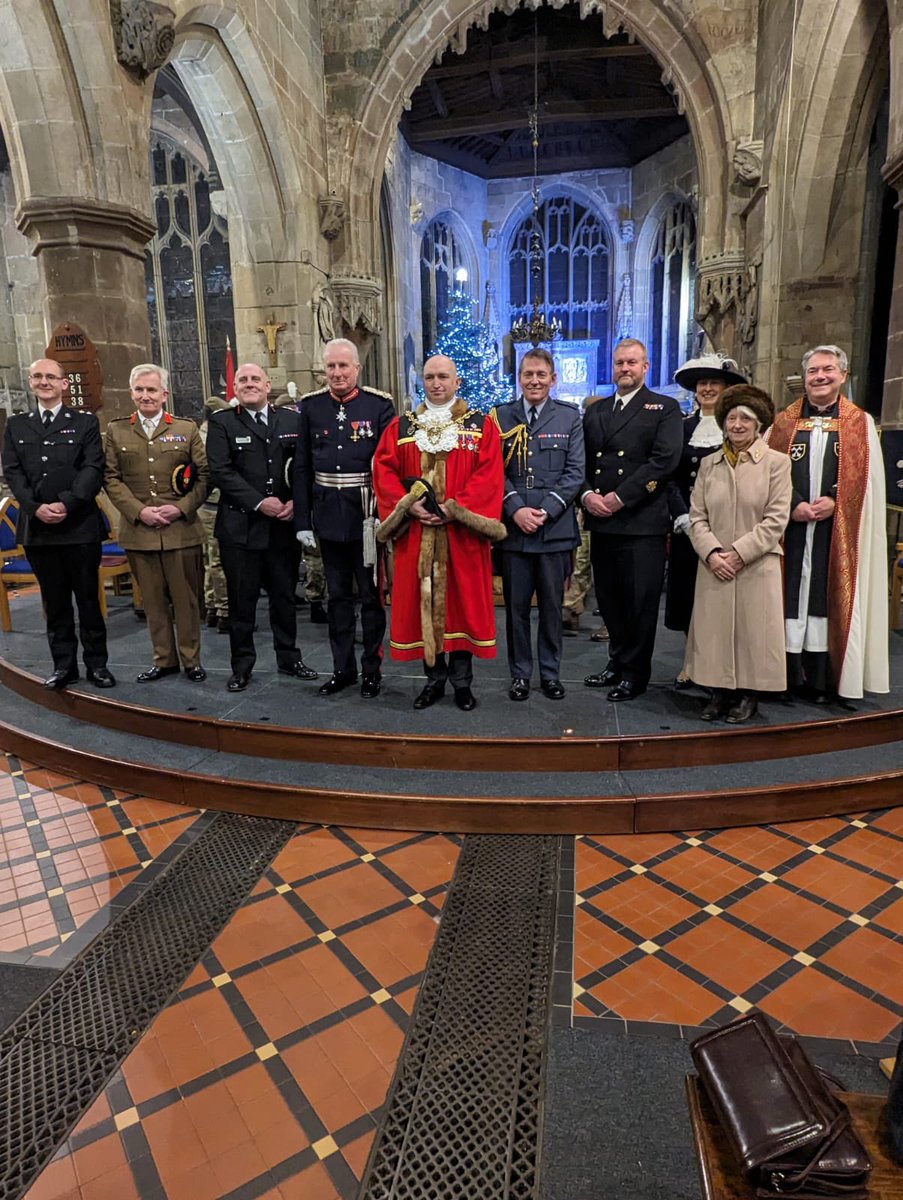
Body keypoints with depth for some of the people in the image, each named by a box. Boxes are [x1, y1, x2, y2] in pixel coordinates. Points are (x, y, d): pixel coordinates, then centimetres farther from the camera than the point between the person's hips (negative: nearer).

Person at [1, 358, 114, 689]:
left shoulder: (85, 422, 5)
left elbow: (93, 468, -5)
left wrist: (66, 504, -17)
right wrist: (36, 508, -10)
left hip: (80, 525, -3)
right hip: (37, 527, 3)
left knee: (88, 598, 4)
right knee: (54, 602, 9)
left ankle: (96, 663, 15)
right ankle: (64, 665, 18)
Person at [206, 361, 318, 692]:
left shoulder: (292, 420, 8)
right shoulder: (222, 423, 1)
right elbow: (221, 472, -9)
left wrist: (296, 502, -10)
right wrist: (259, 503, -16)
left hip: (284, 524, 2)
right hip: (240, 525, -2)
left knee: (284, 595, 12)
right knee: (241, 599, 5)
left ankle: (289, 658, 27)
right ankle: (242, 665, 19)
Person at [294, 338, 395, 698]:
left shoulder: (380, 405, -4)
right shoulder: (310, 406, 5)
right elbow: (301, 468, 5)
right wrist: (303, 521, 1)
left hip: (367, 517, -3)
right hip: (329, 517, 3)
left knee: (371, 596, 7)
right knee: (337, 595, 13)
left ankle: (372, 669, 21)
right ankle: (342, 668, 25)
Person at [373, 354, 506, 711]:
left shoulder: (481, 425, 4)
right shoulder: (401, 427, 11)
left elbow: (489, 474, -6)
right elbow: (384, 470, 3)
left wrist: (456, 507, -18)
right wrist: (408, 505, -13)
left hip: (462, 532, -2)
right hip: (415, 532, 2)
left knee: (463, 601, 3)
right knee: (421, 601, 5)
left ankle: (462, 681, 16)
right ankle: (434, 679, 19)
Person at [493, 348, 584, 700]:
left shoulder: (570, 417, 5)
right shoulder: (501, 416, 6)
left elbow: (574, 472, 0)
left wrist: (546, 511, -11)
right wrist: (516, 510, -12)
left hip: (555, 527, 0)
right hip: (513, 526, 0)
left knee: (552, 605, 9)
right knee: (516, 605, 6)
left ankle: (550, 673, 23)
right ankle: (520, 674, 20)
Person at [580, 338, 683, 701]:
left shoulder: (665, 409, 3)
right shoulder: (595, 411, 19)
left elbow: (664, 459, -10)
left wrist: (620, 497, -15)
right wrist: (586, 494, -6)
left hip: (642, 522, -5)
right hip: (601, 521, 5)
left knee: (640, 602, 0)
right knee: (609, 600, 11)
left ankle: (635, 674, 13)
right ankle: (617, 663, 26)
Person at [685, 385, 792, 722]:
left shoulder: (776, 463, 1)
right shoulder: (709, 464, 10)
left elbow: (776, 520, -6)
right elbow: (697, 517, 5)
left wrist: (739, 553, -13)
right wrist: (712, 553, -10)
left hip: (757, 567, -2)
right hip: (714, 567, 3)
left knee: (752, 630, 3)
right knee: (715, 629, 5)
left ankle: (748, 694, 18)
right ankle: (720, 691, 18)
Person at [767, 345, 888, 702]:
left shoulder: (861, 424, 9)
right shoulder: (783, 422, 10)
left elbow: (868, 480, 3)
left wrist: (834, 502, -13)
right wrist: (793, 506, -11)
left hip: (839, 530, 0)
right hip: (790, 528, 1)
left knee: (830, 599, 1)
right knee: (790, 596, 1)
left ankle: (822, 679, 9)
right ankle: (789, 674, 10)